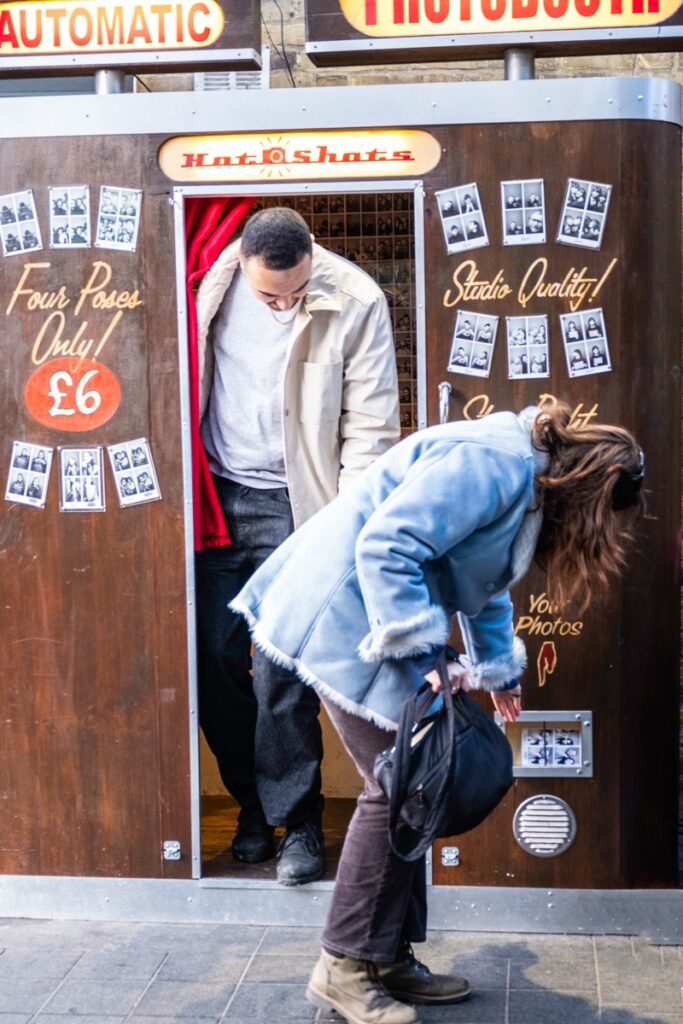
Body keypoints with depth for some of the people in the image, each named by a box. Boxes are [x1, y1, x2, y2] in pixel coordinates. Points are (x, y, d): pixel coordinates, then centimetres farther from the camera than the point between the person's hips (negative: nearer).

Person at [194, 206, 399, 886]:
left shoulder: (355, 302, -11)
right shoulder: (213, 285, -3)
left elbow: (371, 426, -9)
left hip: (292, 505, -3)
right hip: (215, 495, 4)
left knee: (281, 671, -7)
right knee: (212, 657, 6)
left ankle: (297, 820, 12)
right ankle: (252, 799, 26)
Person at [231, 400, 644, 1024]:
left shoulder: (525, 479, 13)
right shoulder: (495, 464, -20)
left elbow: (484, 586, 27)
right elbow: (386, 545, -28)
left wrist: (497, 668, 32)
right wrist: (421, 657, -26)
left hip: (386, 617, 10)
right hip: (349, 616, -10)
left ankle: (389, 957, 19)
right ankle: (344, 968, 3)